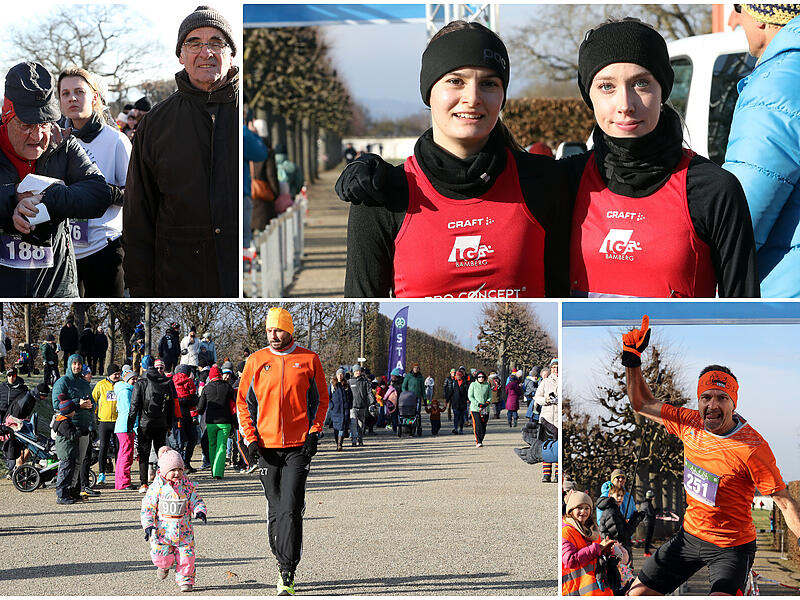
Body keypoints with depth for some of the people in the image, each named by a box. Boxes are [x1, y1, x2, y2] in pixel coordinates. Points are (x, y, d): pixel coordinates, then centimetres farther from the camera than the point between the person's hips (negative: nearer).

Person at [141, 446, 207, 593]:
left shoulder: (187, 486, 1)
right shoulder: (157, 487, -6)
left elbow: (196, 501, 8)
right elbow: (147, 507, -3)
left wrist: (199, 511, -15)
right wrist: (148, 525, -13)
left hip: (184, 531, 2)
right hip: (162, 530, -2)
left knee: (186, 556, -2)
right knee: (161, 556, -7)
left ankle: (185, 580, 17)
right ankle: (164, 565, 29)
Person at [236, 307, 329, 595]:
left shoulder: (309, 360, 2)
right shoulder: (256, 361, 6)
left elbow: (321, 399, 10)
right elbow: (243, 402, 10)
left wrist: (314, 433, -2)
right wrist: (250, 439, 0)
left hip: (299, 446, -2)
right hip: (266, 447, 2)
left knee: (291, 509, -11)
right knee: (275, 510, 7)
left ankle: (286, 575, -12)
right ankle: (282, 561, 24)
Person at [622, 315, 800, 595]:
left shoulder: (753, 448, -23)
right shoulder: (690, 423, -6)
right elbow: (643, 404, 10)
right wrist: (632, 357, 0)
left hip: (732, 546, -6)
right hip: (689, 535, 6)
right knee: (638, 594, 5)